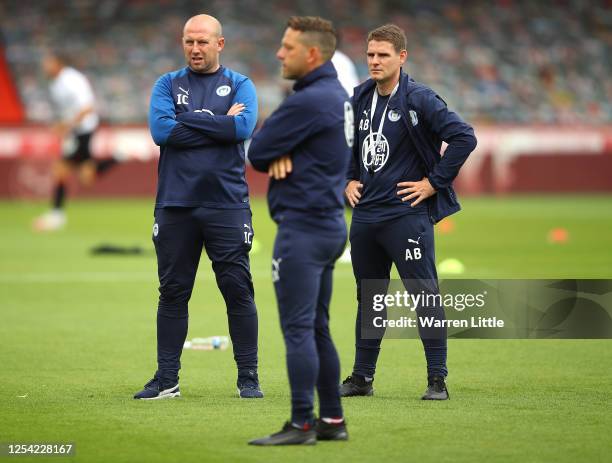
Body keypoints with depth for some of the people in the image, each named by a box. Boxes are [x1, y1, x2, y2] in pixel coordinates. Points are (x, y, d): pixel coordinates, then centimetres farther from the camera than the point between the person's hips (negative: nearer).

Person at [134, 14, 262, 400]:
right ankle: (167, 380, 10)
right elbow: (161, 130, -8)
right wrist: (219, 126, -7)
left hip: (227, 205, -1)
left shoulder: (240, 86, 6)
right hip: (175, 205, 1)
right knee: (173, 293, 5)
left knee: (238, 291, -2)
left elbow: (243, 126, -13)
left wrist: (187, 121, -9)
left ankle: (249, 378, 5)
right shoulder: (168, 85, 9)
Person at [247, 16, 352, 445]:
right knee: (317, 328, 14)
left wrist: (275, 152, 7)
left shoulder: (309, 101, -18)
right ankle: (332, 420, 16)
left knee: (298, 328, -7)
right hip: (330, 222, 10)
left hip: (303, 228, -10)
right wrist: (283, 154, -7)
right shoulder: (338, 95, 14)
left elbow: (257, 153, -14)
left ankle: (301, 424, -6)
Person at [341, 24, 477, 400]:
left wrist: (433, 182, -15)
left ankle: (438, 380, -3)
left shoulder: (418, 99, -11)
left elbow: (464, 137, -18)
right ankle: (362, 378, 22)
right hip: (365, 213, 7)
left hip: (407, 213, -7)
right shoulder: (360, 99, 10)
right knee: (368, 297, 14)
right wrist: (349, 179, 16)